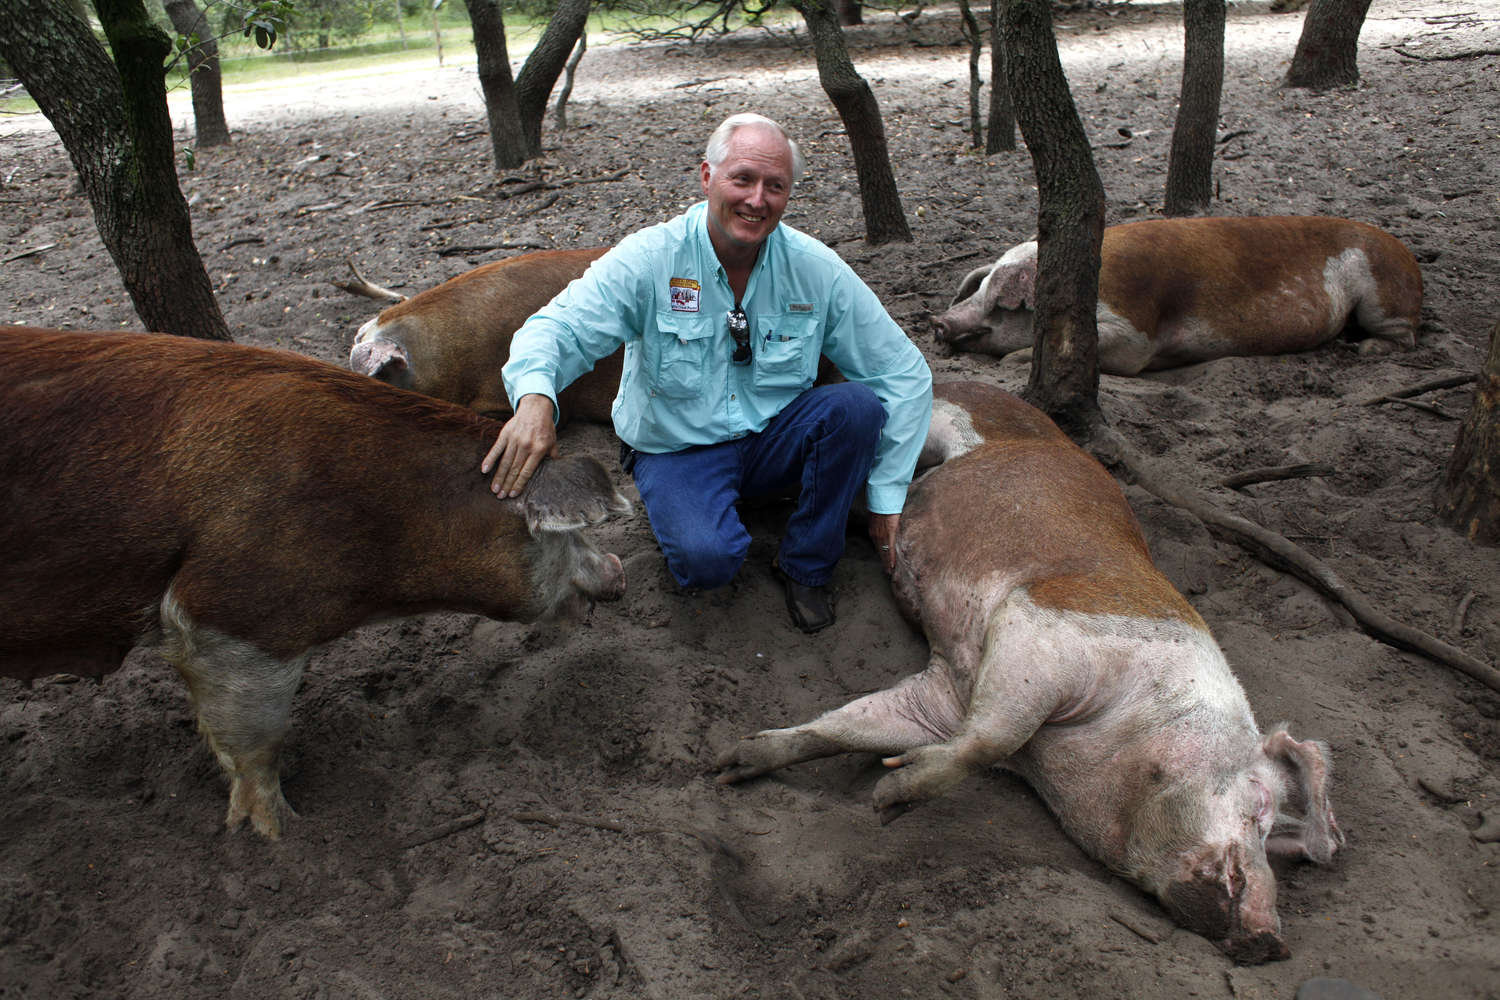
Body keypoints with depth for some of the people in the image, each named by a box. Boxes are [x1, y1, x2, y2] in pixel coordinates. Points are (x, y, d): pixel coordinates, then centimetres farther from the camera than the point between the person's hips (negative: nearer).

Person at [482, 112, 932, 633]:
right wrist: (535, 397, -45)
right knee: (705, 557, -33)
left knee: (859, 405, -26)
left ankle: (806, 565, -6)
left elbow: (905, 372, -5)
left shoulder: (817, 270, -9)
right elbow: (557, 328, -19)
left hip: (774, 437, 3)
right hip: (677, 449, -3)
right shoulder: (649, 259, -13)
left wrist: (886, 497, -8)